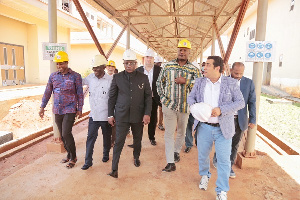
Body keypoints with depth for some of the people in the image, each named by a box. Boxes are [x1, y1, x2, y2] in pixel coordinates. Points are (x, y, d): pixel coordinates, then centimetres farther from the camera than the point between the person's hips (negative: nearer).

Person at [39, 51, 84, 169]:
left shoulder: (75, 76, -4)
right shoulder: (53, 76, 7)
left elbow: (80, 94, -2)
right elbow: (48, 92, 13)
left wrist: (80, 109, -4)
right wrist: (42, 107, 9)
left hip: (70, 110, -5)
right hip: (57, 110, 5)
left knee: (66, 134, -11)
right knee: (62, 135, 11)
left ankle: (73, 158, 8)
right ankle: (69, 155, 29)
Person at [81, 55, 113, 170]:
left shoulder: (110, 80, -12)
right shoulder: (90, 78, 0)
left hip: (106, 116, -2)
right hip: (93, 115, 3)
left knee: (107, 137, 16)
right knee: (90, 138, 3)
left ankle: (106, 155, 39)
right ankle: (88, 161, 15)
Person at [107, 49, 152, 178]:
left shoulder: (143, 78, 1)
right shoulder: (117, 77, 1)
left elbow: (148, 96, 2)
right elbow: (112, 97, 4)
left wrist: (147, 113, -7)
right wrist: (110, 115, 2)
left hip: (138, 116, 2)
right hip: (121, 115, -1)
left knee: (137, 139, 18)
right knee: (119, 141, -3)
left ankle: (136, 157, 45)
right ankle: (114, 169, 8)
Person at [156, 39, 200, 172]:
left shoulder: (194, 69, 1)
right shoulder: (167, 66, 2)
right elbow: (160, 82, 9)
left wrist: (186, 81, -18)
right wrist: (163, 98, 0)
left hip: (185, 106, 1)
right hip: (169, 105, -1)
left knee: (182, 132, 17)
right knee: (169, 133, -1)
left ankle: (176, 151, 42)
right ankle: (171, 162, 6)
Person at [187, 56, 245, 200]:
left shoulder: (230, 83, -4)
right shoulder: (199, 82, 4)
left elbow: (240, 102, -6)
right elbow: (190, 97, 12)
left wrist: (221, 110, -19)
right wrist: (195, 106, -11)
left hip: (223, 128, -2)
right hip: (204, 127, 3)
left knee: (224, 160, 3)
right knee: (202, 155, 17)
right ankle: (204, 175, 48)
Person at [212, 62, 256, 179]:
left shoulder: (248, 83, 1)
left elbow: (252, 102, 4)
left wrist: (253, 120, 2)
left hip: (240, 120, 2)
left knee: (235, 145, 12)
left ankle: (229, 166, 29)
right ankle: (216, 160, 31)